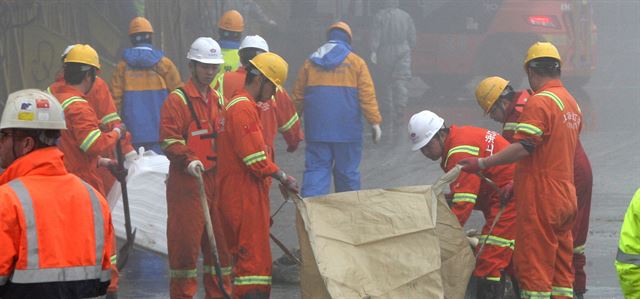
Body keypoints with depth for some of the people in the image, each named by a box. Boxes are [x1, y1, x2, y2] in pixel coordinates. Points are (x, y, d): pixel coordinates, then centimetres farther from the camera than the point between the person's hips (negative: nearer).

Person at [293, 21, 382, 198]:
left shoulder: (310, 62, 9)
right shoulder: (356, 62, 1)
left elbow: (298, 96, 13)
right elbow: (367, 95, -4)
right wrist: (375, 122, -1)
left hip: (317, 128, 2)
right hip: (347, 128, -2)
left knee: (316, 169, 0)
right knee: (347, 171, 9)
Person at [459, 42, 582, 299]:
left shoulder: (539, 102, -14)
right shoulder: (572, 103, 15)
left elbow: (523, 147, -23)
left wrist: (483, 163, -19)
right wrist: (518, 183, 24)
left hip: (541, 200, -9)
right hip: (566, 198, 9)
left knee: (533, 265, -6)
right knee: (561, 266, 12)